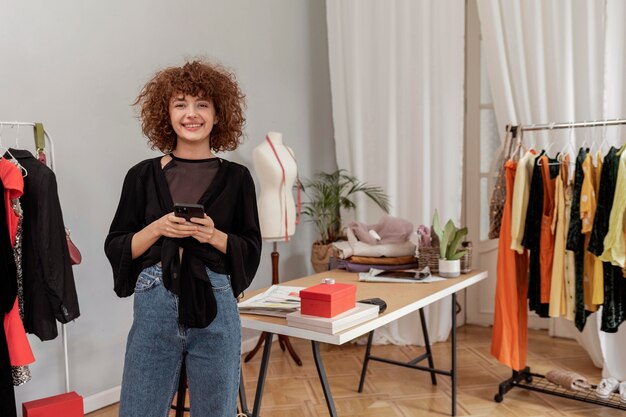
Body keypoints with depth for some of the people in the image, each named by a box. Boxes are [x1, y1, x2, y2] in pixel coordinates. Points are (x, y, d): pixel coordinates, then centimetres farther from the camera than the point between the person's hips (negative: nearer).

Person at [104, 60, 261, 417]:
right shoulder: (143, 175, 3)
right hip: (154, 307, 0)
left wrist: (214, 236, -14)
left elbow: (252, 250, 4)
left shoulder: (236, 177, 2)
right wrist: (157, 229, -13)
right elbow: (115, 247, 4)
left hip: (215, 307, 0)